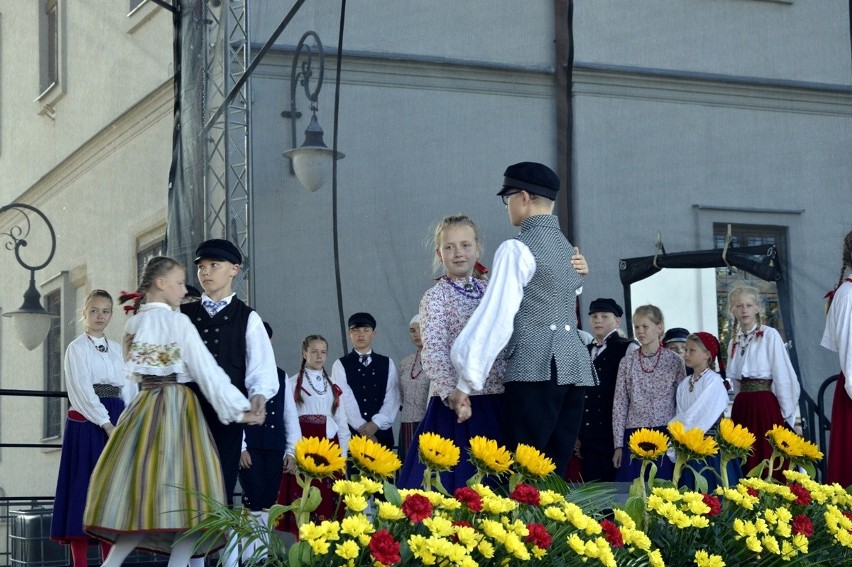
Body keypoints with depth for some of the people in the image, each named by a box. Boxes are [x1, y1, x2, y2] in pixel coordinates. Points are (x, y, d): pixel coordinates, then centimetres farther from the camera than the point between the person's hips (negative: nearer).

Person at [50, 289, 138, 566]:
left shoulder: (117, 349, 16)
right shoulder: (77, 348, 1)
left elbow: (129, 389, 11)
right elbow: (82, 390, -10)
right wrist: (105, 423, -18)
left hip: (116, 424, 5)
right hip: (87, 423, -5)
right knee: (85, 486, -6)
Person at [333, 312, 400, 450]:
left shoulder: (387, 364, 12)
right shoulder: (340, 365, 5)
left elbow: (392, 399, 3)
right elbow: (345, 400, -5)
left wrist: (376, 424, -11)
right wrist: (362, 428, -13)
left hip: (381, 433, 2)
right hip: (351, 433, -2)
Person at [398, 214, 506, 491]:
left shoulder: (491, 291, 13)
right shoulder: (436, 297, -3)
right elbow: (434, 353, -14)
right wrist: (452, 392, -31)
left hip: (496, 403, 5)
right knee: (455, 479, -6)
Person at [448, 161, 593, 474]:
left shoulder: (518, 249, -5)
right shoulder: (568, 249, 20)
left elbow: (495, 318, -11)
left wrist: (466, 384, -10)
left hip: (536, 369, -8)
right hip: (575, 367, 8)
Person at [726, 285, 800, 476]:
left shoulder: (770, 335, -5)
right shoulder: (734, 342, 12)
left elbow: (783, 377, -6)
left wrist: (787, 415, -5)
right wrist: (742, 402, 14)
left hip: (765, 407, -5)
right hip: (741, 408, 5)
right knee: (746, 462, 4)